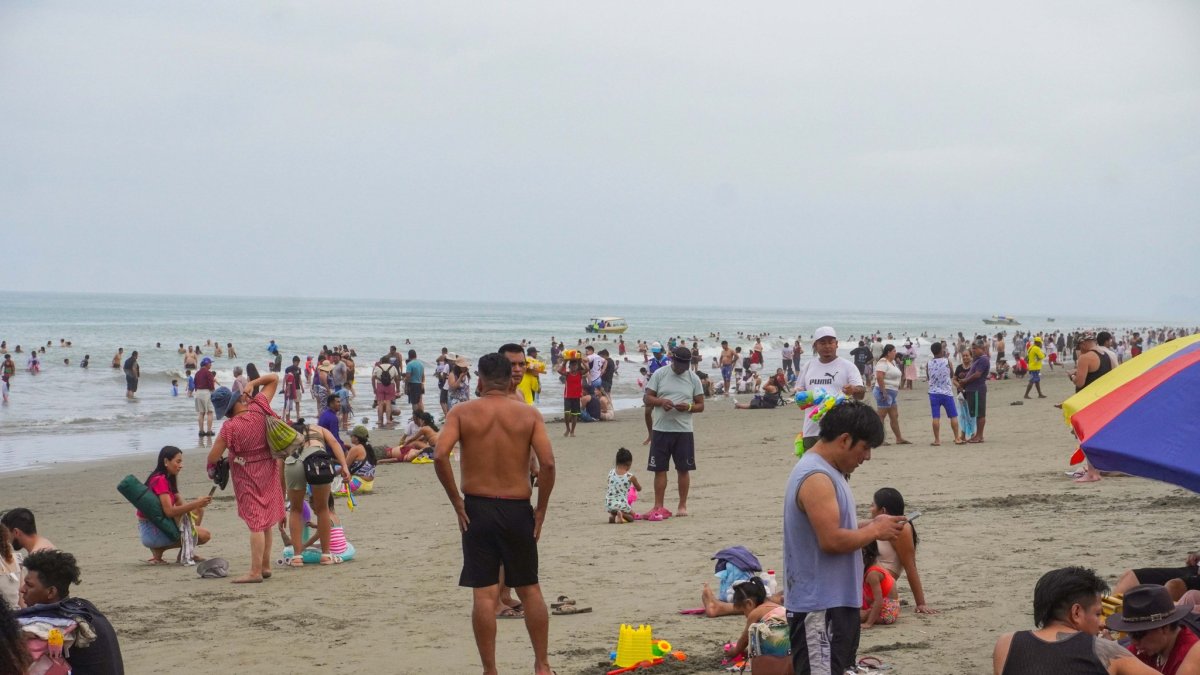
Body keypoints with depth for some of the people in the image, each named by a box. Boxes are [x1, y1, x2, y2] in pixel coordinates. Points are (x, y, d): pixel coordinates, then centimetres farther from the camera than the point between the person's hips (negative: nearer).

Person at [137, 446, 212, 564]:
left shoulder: (168, 479, 14)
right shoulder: (160, 480, -17)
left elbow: (180, 505, 8)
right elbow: (169, 511, -25)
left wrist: (199, 503, -10)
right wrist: (196, 504, -27)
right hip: (152, 531, -10)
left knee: (198, 509, 10)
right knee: (205, 535, -15)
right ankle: (159, 550, -6)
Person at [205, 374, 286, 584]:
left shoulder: (230, 427, -21)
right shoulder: (260, 406, -10)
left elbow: (213, 456, -14)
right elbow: (274, 378, 2)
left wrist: (211, 468, 8)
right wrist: (252, 384, -8)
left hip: (248, 477, -6)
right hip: (269, 470, 6)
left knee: (255, 523, -5)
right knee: (266, 522, 15)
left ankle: (255, 572, -4)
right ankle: (265, 566, 24)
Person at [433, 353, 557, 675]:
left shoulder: (462, 412, -1)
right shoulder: (529, 414, 0)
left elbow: (440, 456, -15)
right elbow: (547, 462, -11)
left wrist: (457, 502, -6)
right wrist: (541, 509, -2)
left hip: (478, 508, -1)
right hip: (518, 510, 1)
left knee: (485, 594, 2)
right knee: (530, 590, 14)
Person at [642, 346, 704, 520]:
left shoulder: (693, 379, 4)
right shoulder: (659, 374, 2)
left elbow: (700, 406, 5)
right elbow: (647, 398, 3)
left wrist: (688, 407, -16)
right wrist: (661, 402, -17)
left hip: (684, 431, 0)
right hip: (661, 429, 0)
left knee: (683, 469, 4)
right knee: (659, 469, 2)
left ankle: (682, 505, 15)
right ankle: (658, 507, 8)